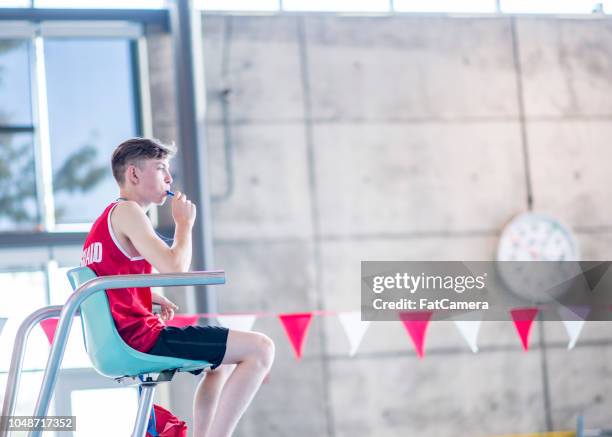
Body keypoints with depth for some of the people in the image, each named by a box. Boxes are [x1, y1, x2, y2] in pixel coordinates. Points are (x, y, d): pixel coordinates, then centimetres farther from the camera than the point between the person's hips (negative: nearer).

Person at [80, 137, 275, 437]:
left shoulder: (106, 218, 20)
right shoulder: (126, 211, -11)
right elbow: (175, 267, -22)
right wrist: (184, 222, -4)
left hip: (118, 341, 11)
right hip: (141, 337, -11)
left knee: (225, 360, 31)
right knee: (260, 349, -11)